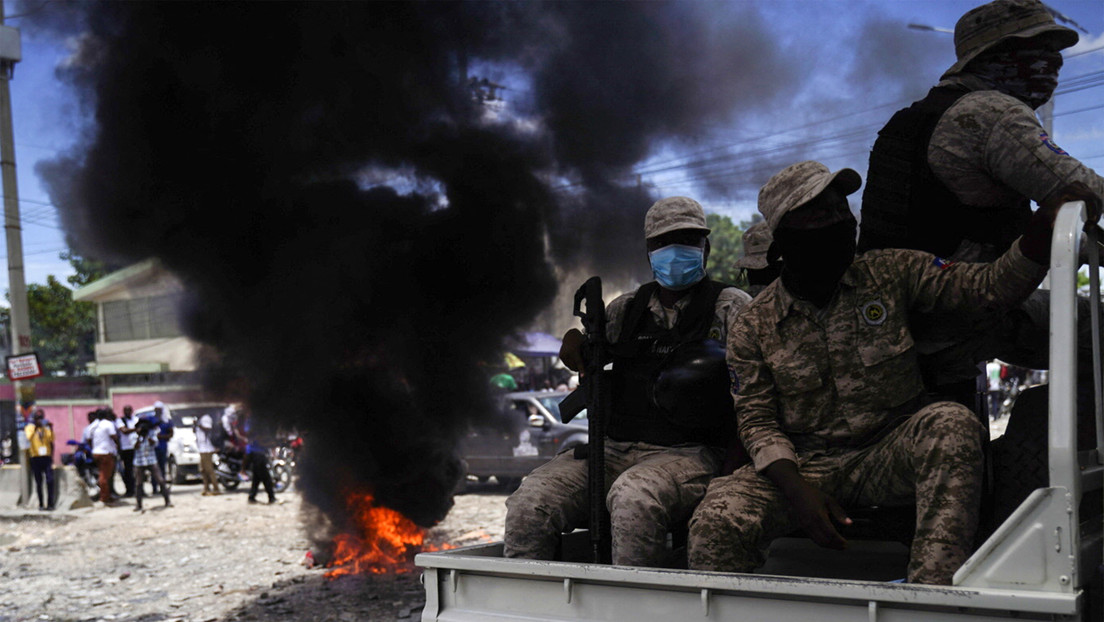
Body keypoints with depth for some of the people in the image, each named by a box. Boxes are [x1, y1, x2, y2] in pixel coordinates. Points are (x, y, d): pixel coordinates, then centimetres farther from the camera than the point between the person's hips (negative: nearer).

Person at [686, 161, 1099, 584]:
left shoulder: (892, 275, 4)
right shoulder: (753, 328, 2)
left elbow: (991, 287, -1)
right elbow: (756, 421, -1)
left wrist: (1043, 228, -19)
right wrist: (798, 491, -18)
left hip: (890, 455, 1)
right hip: (805, 465, -1)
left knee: (951, 423, -34)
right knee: (716, 522, -29)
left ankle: (933, 596, -38)